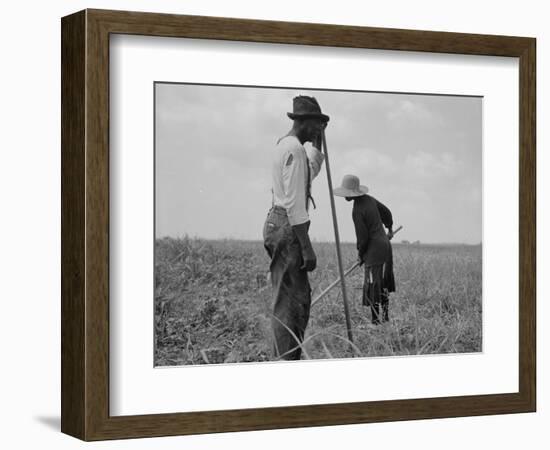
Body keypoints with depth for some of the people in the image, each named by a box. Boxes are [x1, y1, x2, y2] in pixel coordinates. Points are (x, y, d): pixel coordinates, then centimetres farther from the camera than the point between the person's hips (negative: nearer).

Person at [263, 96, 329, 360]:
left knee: (301, 297, 14)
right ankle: (285, 361, -8)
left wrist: (317, 140, 27)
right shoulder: (294, 149, -14)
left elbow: (311, 171, 37)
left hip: (279, 224, 10)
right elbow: (294, 203, -20)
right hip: (287, 228, -10)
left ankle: (291, 359, 17)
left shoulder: (283, 145, 17)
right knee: (288, 301, -9)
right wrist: (306, 247, -20)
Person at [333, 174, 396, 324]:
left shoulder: (358, 210, -19)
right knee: (383, 286, 16)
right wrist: (389, 229, 37)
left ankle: (377, 321, -6)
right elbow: (387, 212, 21)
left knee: (373, 288, -6)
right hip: (385, 244, 9)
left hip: (374, 250, -9)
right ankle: (385, 318, 23)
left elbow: (363, 236, -16)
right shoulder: (369, 199, 6)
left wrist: (360, 253, 0)